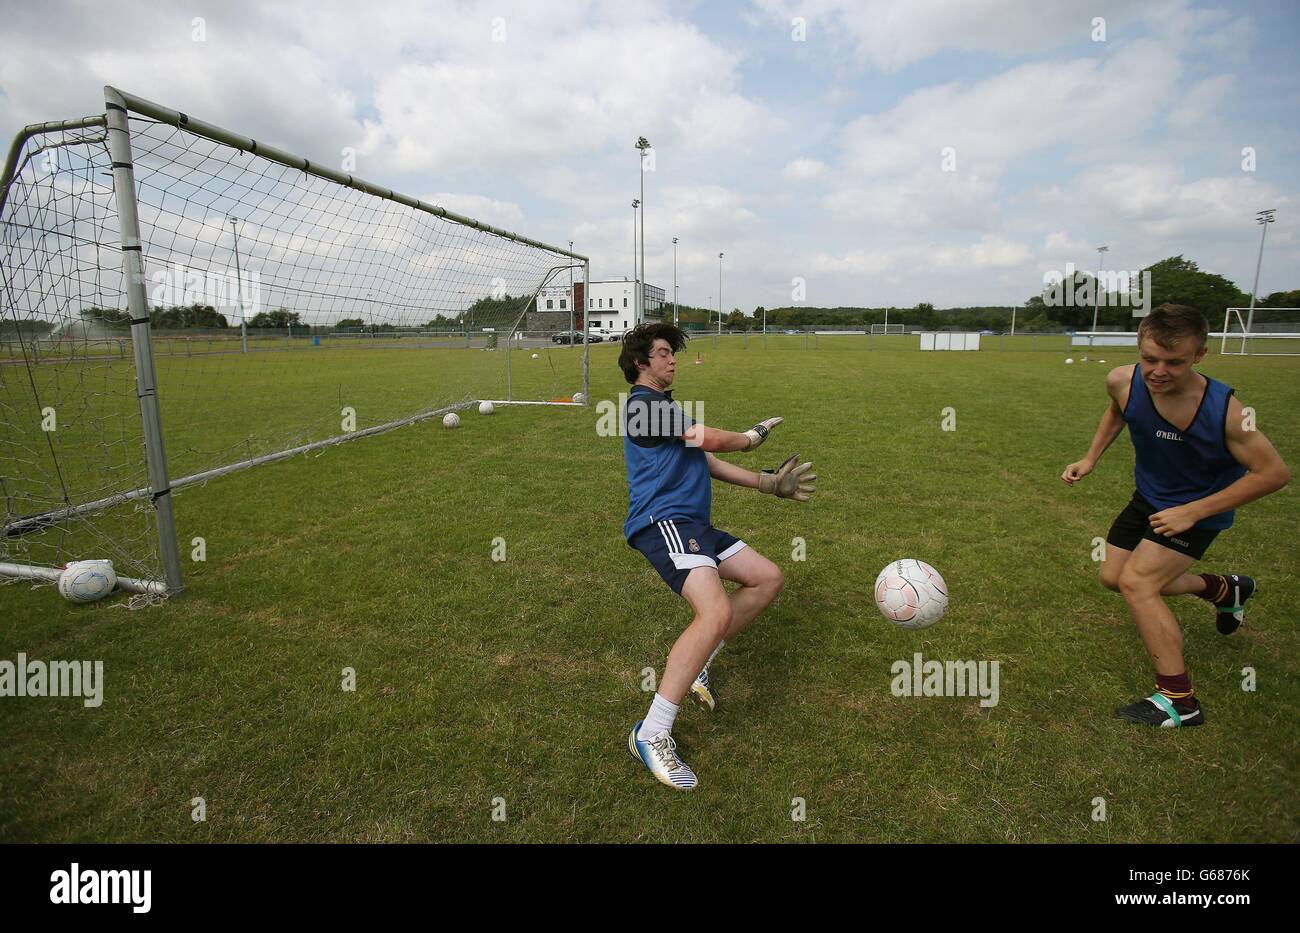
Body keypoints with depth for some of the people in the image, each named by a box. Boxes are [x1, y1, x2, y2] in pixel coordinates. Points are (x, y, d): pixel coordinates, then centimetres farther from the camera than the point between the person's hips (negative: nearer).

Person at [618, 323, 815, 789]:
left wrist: (770, 483, 19)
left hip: (692, 523, 11)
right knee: (717, 612, -30)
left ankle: (695, 663, 15)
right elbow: (708, 439, -11)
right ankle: (652, 734, -19)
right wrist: (753, 436, 10)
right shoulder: (642, 402, -6)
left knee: (769, 578, 11)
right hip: (662, 520, -11)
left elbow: (705, 461, 23)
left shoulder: (663, 406, 25)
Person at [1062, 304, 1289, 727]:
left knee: (1136, 582, -18)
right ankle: (1224, 588, 37)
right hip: (1149, 497, 6)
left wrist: (1192, 512, -25)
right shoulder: (1122, 381, -21)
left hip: (1198, 508, -6)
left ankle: (1178, 701, -5)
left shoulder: (1224, 410, -33)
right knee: (1113, 577, 13)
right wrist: (1090, 459, -1)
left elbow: (1274, 473, -21)